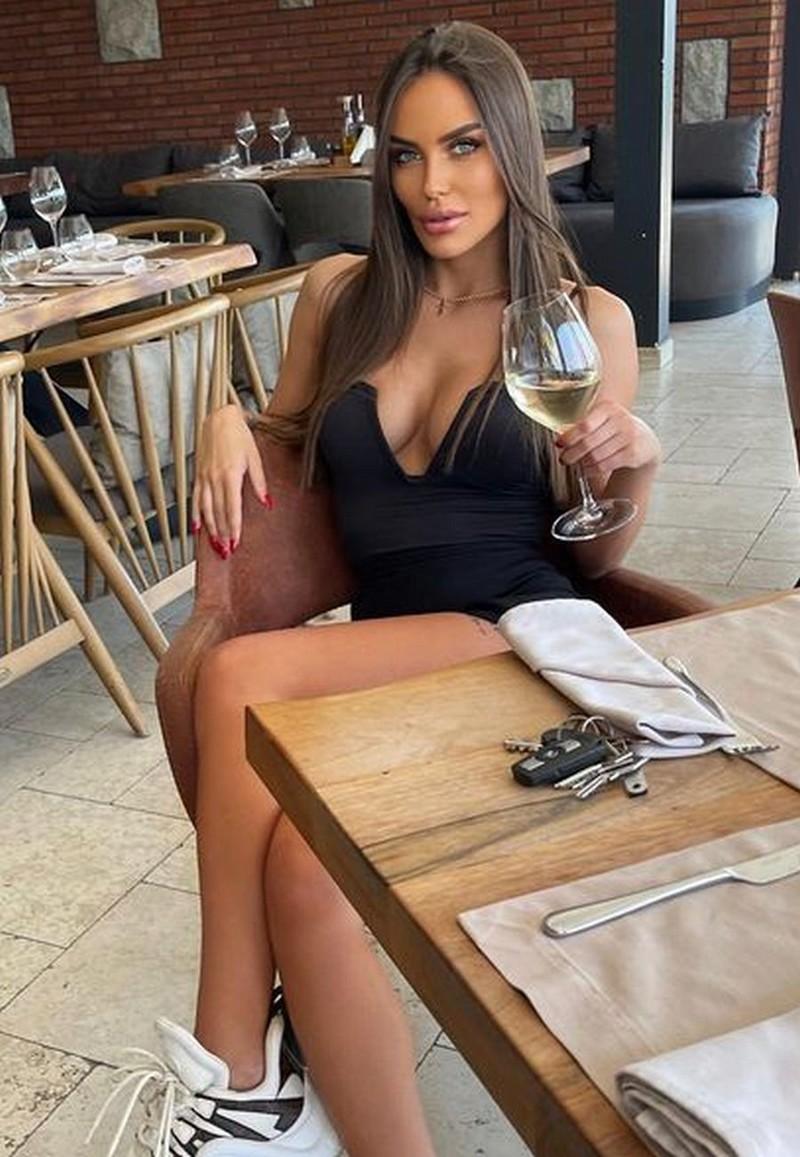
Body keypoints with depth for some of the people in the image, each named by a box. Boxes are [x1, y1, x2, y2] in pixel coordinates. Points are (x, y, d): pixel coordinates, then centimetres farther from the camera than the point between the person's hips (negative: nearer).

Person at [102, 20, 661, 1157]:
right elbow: (289, 436, 27)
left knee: (245, 675, -28)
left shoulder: (587, 318, 4)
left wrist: (638, 466, -14)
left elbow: (595, 553, 8)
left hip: (519, 639, -4)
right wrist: (229, 423, 4)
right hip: (383, 653, 4)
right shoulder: (340, 295, 11)